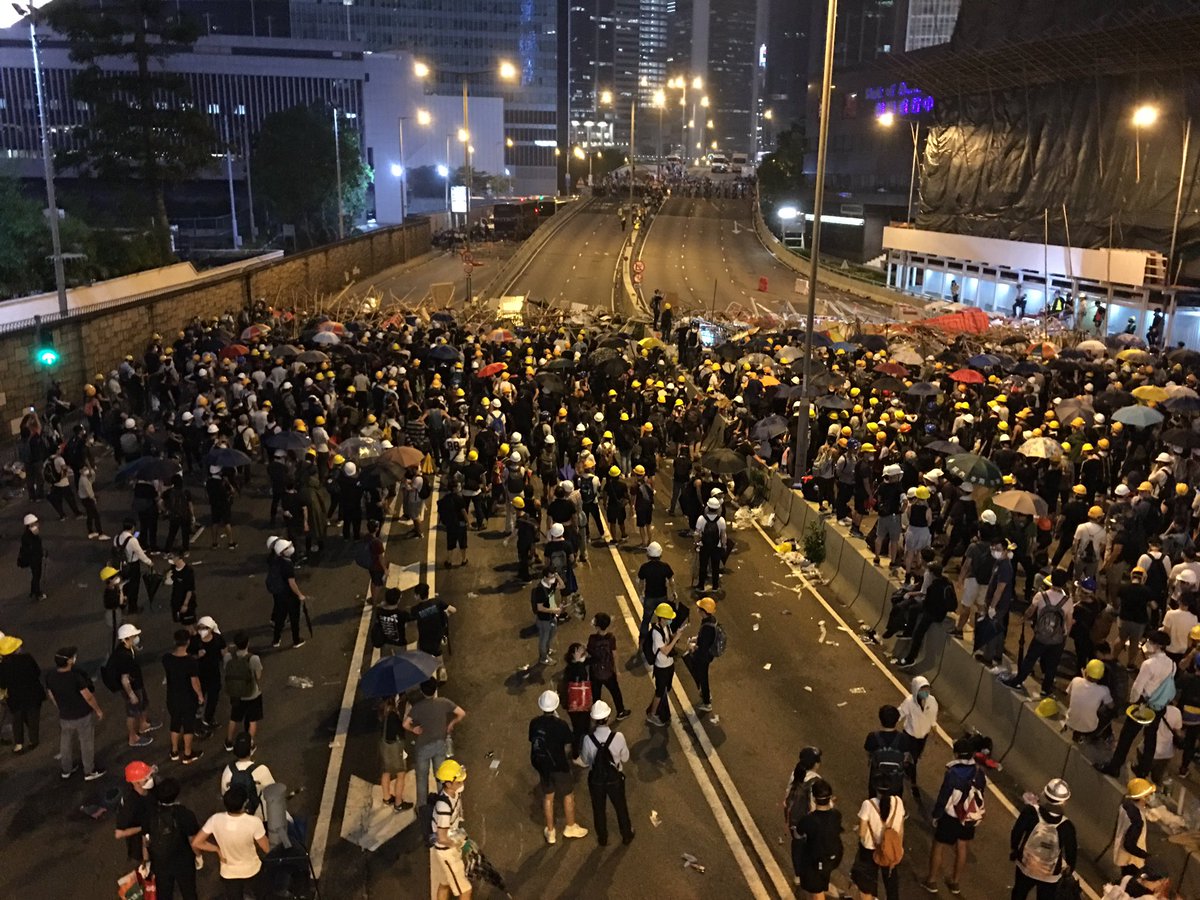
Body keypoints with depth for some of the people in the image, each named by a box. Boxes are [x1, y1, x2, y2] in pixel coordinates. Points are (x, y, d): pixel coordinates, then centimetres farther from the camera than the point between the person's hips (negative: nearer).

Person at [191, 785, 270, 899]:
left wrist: (217, 849, -6)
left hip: (229, 873, 2)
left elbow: (195, 843, -18)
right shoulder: (254, 822, -35)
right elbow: (267, 849, -22)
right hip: (252, 871, -2)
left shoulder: (215, 820, -28)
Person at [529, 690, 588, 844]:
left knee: (547, 796, 22)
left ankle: (550, 832, 35)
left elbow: (533, 741, 0)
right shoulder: (560, 725, -27)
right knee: (568, 795, 20)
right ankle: (571, 827, 37)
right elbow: (571, 742, -14)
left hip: (540, 764, 5)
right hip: (558, 765, -4)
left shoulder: (534, 723, -13)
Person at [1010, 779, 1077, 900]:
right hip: (1050, 875, -1)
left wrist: (1014, 849, 9)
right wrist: (1069, 869, 9)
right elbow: (1071, 852, -15)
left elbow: (1016, 833, -14)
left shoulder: (1030, 812, -28)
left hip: (1025, 866, 1)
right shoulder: (1066, 826, -31)